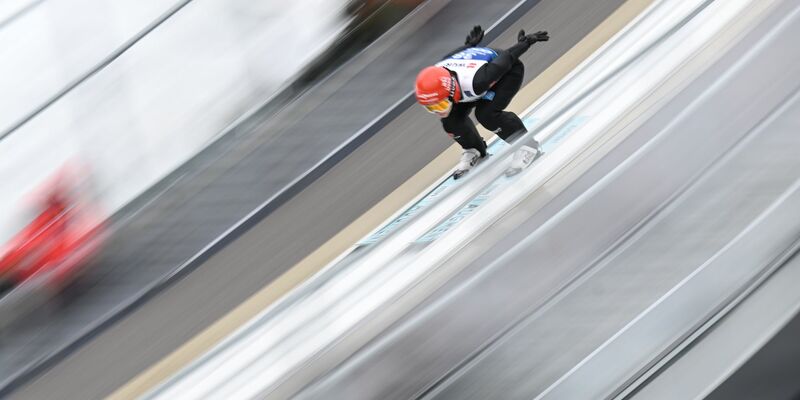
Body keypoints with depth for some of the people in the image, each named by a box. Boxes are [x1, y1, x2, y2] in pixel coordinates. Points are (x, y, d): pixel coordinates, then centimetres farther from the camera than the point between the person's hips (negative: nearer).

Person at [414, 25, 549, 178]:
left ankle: (527, 145, -10)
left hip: (509, 71, -6)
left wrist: (526, 42, -12)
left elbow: (506, 59, -27)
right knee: (451, 119, -7)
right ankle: (474, 151, 20)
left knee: (486, 113, -27)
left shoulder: (475, 82, -45)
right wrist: (470, 44, 17)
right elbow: (452, 55, -1)